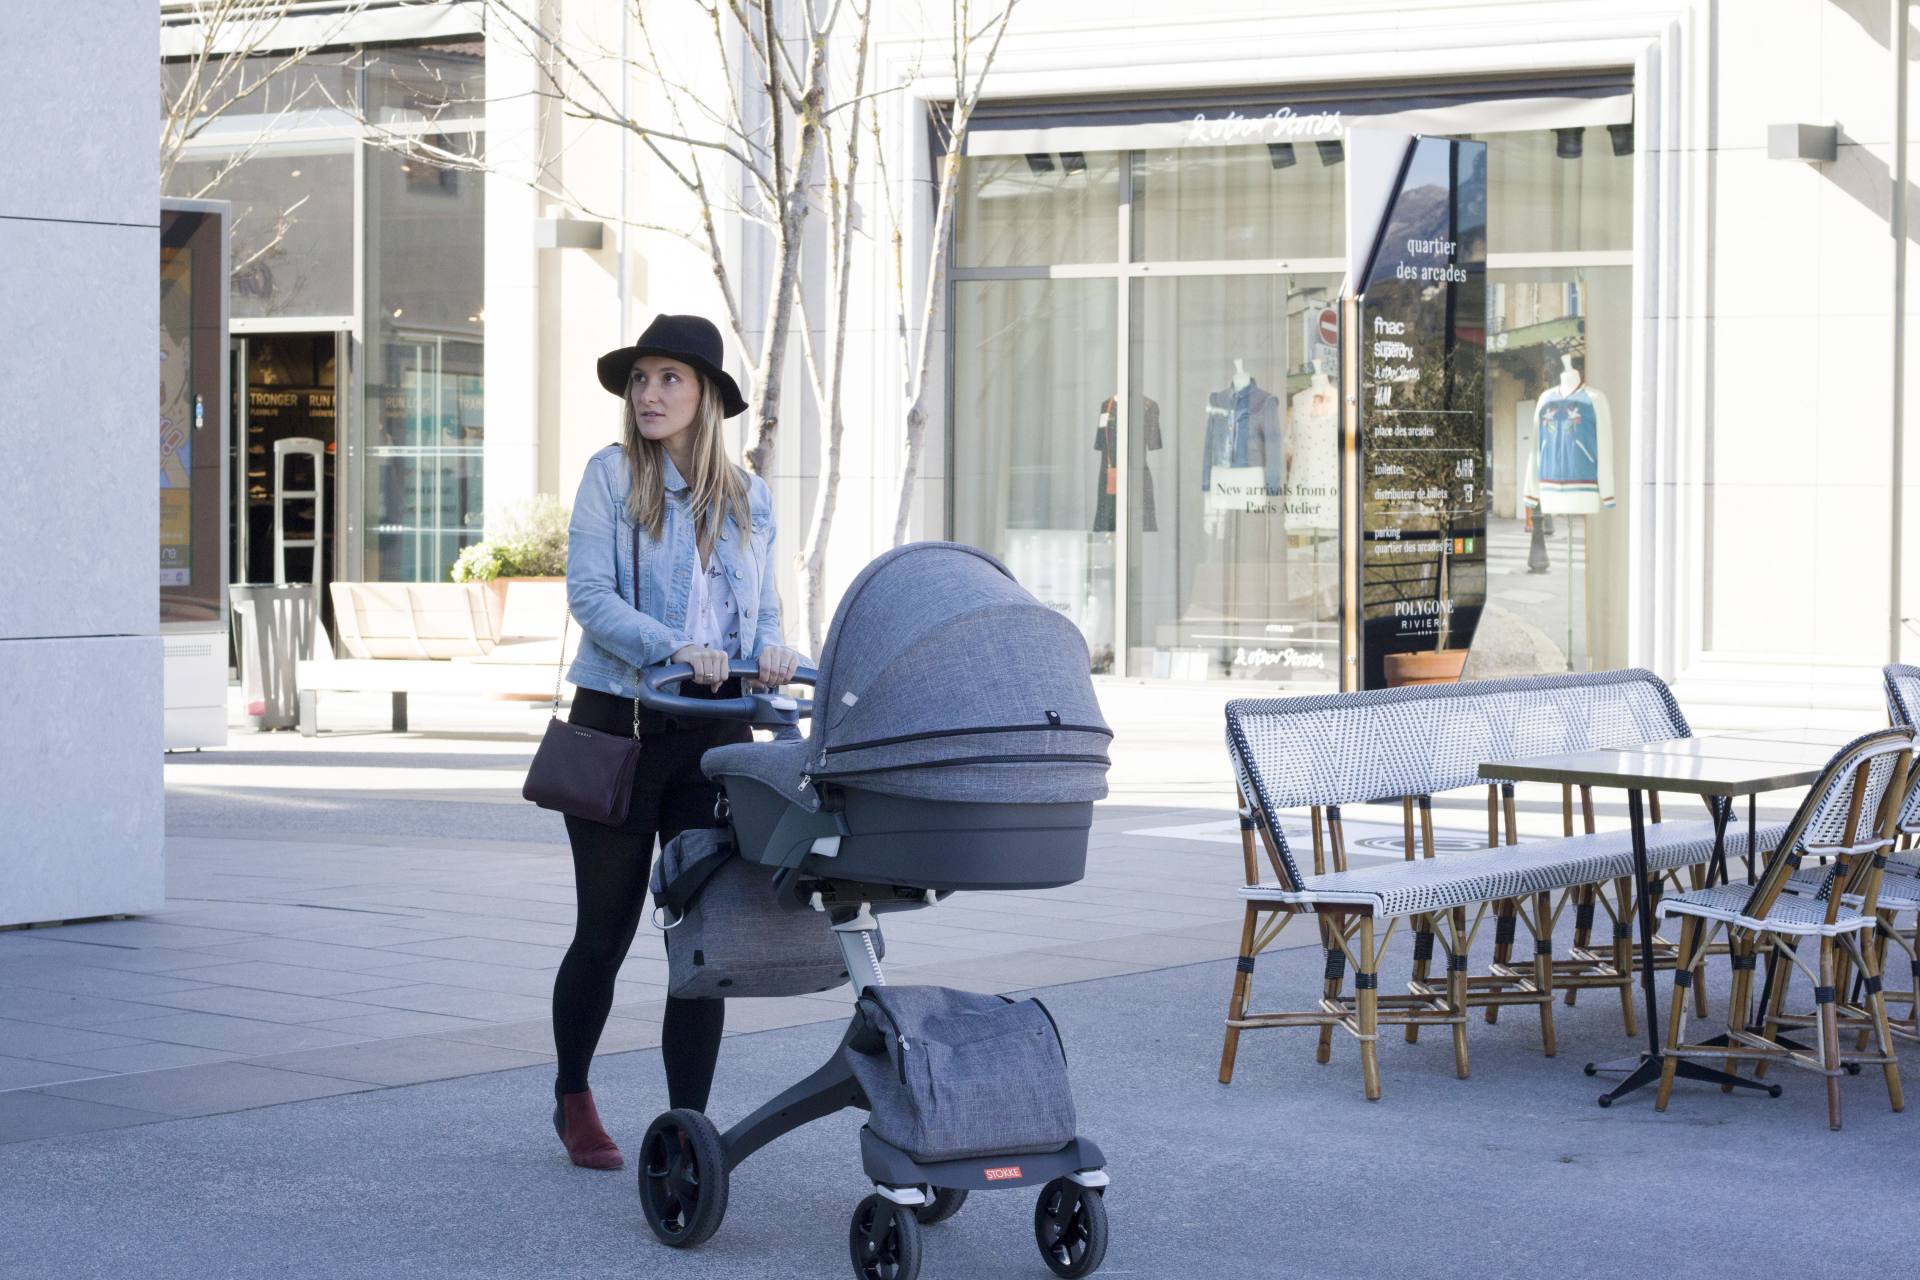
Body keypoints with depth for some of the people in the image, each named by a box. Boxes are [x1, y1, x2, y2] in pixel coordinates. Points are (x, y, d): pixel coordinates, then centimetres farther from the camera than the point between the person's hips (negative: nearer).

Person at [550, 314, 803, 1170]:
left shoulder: (747, 499, 10)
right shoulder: (611, 475, -2)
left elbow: (764, 607, 14)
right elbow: (588, 593, -11)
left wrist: (770, 652, -9)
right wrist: (673, 649, -25)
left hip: (714, 734, 3)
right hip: (619, 722, -3)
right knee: (606, 932, 6)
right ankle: (572, 1098, 29)